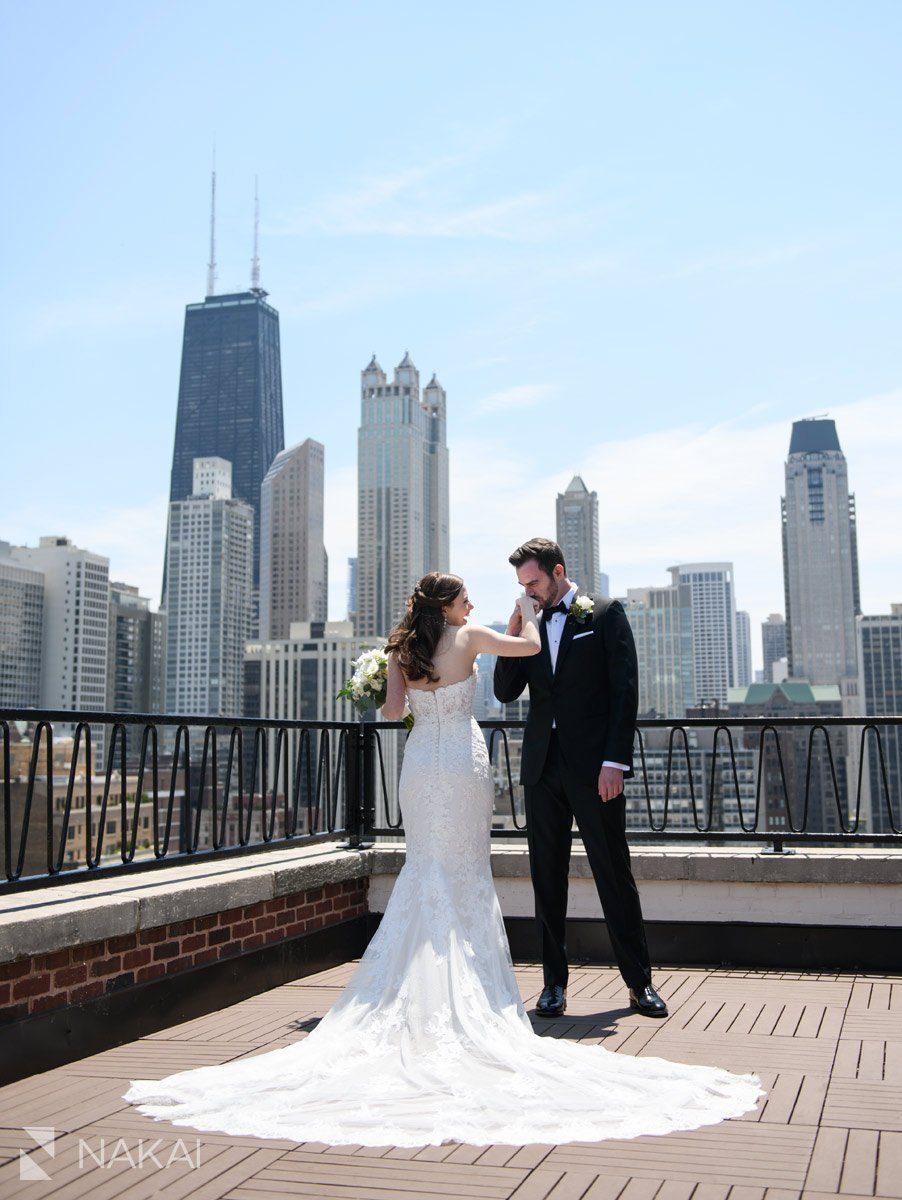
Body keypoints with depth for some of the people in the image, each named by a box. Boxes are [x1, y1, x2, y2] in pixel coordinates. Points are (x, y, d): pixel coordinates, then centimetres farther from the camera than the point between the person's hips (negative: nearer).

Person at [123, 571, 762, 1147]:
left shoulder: (402, 649, 5)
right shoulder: (468, 637, -6)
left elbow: (393, 709, 2)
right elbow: (531, 647, -1)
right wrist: (526, 609, 18)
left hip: (420, 764, 4)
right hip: (464, 761, -4)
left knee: (425, 867, 14)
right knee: (468, 872, 5)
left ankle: (418, 985, 14)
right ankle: (469, 989, 7)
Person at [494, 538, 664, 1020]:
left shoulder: (606, 615, 0)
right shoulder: (531, 625, 14)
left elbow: (624, 690, -6)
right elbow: (505, 692, 11)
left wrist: (615, 760, -13)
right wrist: (512, 635, -2)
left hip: (594, 764, -5)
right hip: (542, 766, 5)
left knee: (614, 874, 0)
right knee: (547, 877, 7)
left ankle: (639, 982, 10)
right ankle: (554, 983, 16)